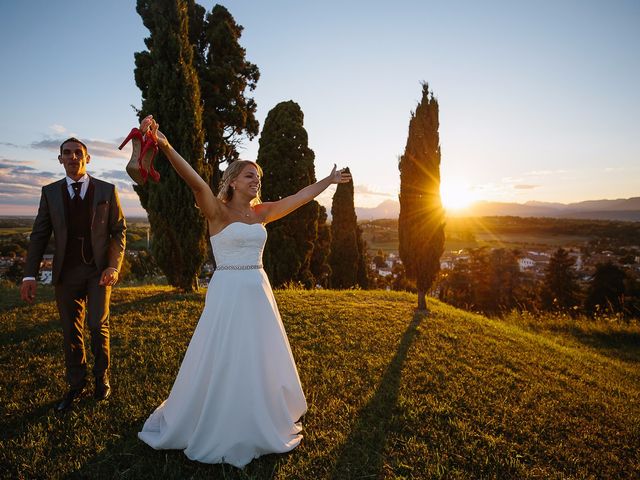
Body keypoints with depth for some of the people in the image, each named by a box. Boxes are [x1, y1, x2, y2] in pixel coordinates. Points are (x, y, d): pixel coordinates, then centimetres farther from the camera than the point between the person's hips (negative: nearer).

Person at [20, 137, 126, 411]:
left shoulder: (106, 190, 2)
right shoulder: (50, 192, 6)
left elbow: (119, 230, 2)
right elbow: (39, 235, 5)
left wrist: (113, 266, -10)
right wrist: (30, 275, -4)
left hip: (99, 270, -2)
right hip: (66, 273, 2)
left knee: (99, 327, 1)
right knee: (71, 331, 9)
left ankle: (102, 380, 21)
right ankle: (76, 385, 23)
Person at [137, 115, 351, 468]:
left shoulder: (261, 213, 8)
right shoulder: (217, 211, -9)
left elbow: (300, 197, 16)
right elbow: (194, 181, -26)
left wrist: (328, 181, 24)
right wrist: (165, 147, -42)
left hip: (258, 293, 6)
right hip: (227, 293, -6)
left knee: (260, 363, 17)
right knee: (221, 364, 4)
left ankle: (258, 424, 40)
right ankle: (214, 430, 27)